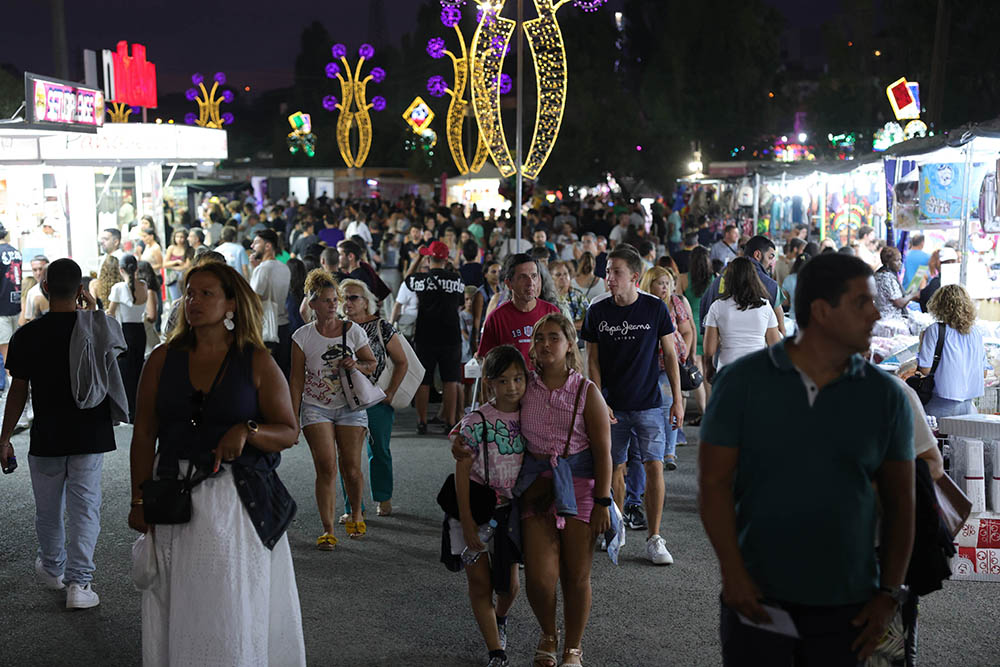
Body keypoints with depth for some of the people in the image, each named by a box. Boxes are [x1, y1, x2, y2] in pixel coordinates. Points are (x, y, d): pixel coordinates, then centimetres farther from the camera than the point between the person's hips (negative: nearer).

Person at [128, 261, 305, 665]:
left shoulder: (257, 363, 0)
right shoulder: (164, 359, 5)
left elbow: (289, 433, -1)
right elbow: (144, 434, 5)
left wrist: (247, 431, -20)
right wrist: (139, 501, 0)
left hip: (238, 500, -2)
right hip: (175, 495, 2)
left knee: (236, 609, 4)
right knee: (177, 608, 8)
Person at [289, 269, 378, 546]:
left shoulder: (353, 331, -1)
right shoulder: (303, 337, -2)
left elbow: (372, 364, 10)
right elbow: (296, 380, 1)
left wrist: (356, 365, -13)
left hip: (350, 406, 1)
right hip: (316, 407, -1)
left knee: (351, 468, 1)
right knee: (326, 468, -9)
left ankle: (356, 514, 28)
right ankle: (328, 530, -3)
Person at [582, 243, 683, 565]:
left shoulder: (655, 307, -5)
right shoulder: (597, 311, -2)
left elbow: (669, 354, 3)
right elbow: (592, 360, 3)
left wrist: (677, 400, 1)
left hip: (649, 405, -1)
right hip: (612, 406, 1)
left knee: (654, 467, -6)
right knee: (615, 469, 8)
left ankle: (654, 539, 4)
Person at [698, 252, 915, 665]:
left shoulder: (886, 396, 2)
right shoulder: (743, 381, -3)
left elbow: (900, 502, 6)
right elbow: (714, 483, -4)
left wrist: (890, 593, 1)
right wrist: (733, 574, -11)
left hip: (846, 608, 2)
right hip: (757, 600, -2)